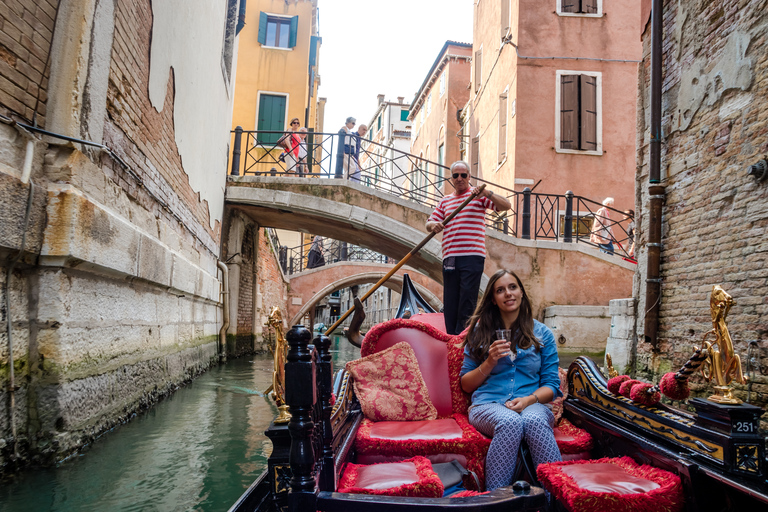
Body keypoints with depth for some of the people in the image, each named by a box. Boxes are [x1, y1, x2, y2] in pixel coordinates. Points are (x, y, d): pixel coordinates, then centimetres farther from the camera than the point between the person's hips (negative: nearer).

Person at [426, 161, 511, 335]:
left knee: (467, 299, -7)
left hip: (472, 256, -4)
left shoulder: (478, 195, 7)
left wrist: (486, 193, -19)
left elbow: (506, 205, -3)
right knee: (450, 300, 6)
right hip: (450, 257, 5)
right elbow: (429, 222, 16)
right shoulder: (445, 201, 21)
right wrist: (434, 225, -9)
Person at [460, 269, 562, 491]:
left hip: (533, 405, 1)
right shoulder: (480, 332, 13)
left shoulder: (542, 333, 14)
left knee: (535, 420, -37)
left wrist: (529, 399, -11)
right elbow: (466, 384, 12)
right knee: (510, 422, -36)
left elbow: (551, 384, 10)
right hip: (487, 405, 0)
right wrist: (490, 362, -6)